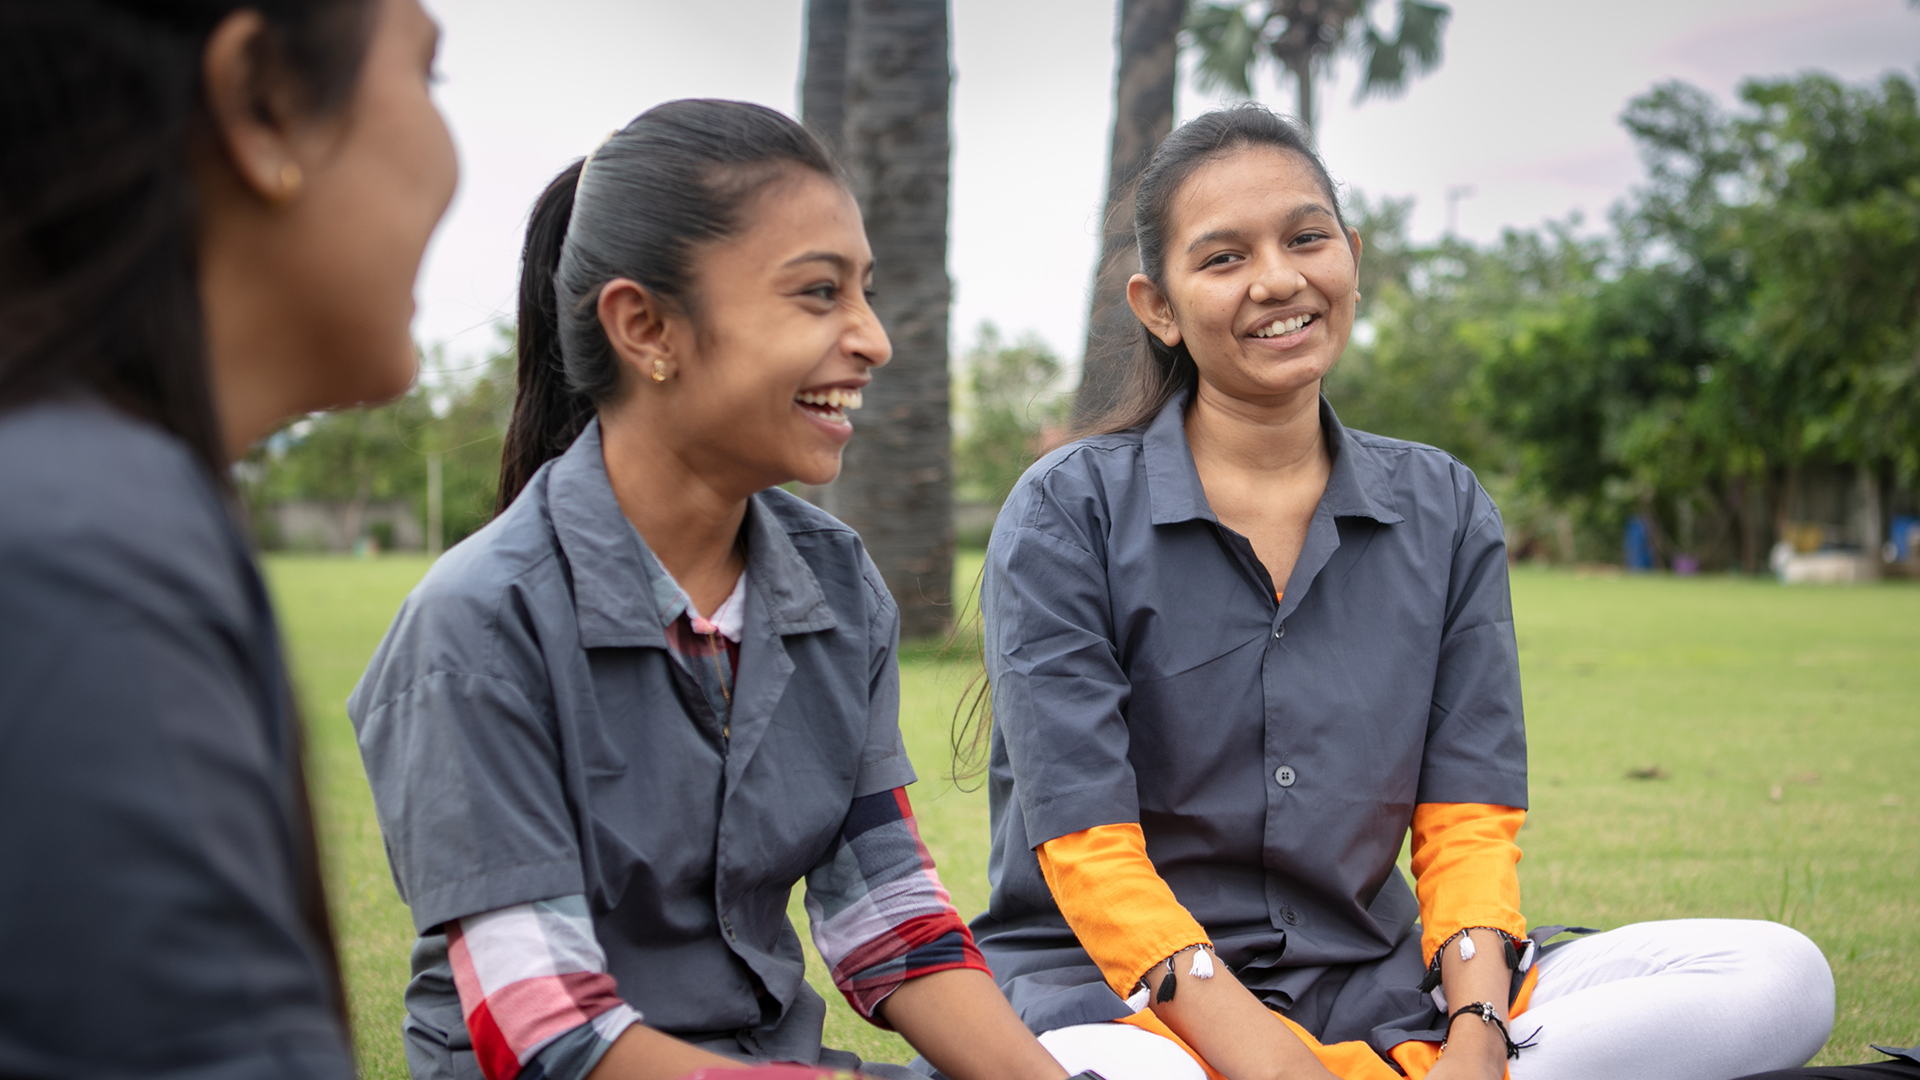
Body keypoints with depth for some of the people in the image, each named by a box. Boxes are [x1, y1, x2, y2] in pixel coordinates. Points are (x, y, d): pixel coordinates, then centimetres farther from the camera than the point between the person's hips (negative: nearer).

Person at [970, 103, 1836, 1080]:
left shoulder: (1444, 513, 9)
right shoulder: (1068, 514, -4)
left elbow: (1468, 824, 4)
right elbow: (1088, 851, -11)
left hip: (1373, 988, 5)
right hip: (1120, 990, -4)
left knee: (1778, 979, -15)